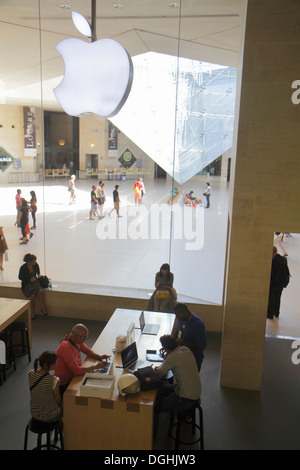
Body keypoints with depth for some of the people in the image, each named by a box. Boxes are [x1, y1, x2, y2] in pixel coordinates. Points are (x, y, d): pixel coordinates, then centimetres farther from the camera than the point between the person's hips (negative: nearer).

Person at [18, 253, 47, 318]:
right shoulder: (23, 267, -15)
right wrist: (30, 279, -14)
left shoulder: (35, 265, -3)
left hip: (35, 281, 3)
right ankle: (33, 312, -10)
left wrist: (39, 275, -3)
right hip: (26, 284, -3)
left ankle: (43, 309, -21)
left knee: (40, 291, -29)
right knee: (32, 295, -28)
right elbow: (20, 277, -4)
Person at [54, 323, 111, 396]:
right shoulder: (66, 348, -31)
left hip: (72, 377, 8)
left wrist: (99, 357, -5)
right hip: (64, 385, -8)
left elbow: (87, 350, 13)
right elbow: (77, 370, -34)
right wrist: (95, 366, -23)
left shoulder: (76, 340, -5)